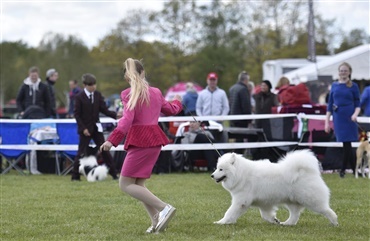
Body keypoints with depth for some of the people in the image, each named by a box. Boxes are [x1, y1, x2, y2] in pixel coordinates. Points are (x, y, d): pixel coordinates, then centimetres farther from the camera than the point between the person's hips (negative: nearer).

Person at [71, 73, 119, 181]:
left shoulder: (98, 95, 3)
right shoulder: (79, 97, -8)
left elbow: (104, 110, 2)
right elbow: (77, 114, -8)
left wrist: (116, 115, -15)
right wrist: (83, 128, -14)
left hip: (96, 127, 4)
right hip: (85, 129, -4)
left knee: (104, 150, 3)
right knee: (82, 152, -1)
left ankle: (114, 174, 6)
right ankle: (75, 175, 8)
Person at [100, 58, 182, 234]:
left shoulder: (129, 94, -7)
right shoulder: (155, 92, 12)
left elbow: (127, 120, -21)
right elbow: (170, 110, 28)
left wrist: (112, 140, -29)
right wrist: (177, 102, 51)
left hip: (140, 141, -8)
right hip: (155, 139, 8)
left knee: (125, 184, -5)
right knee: (138, 184, 14)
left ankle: (164, 208, -17)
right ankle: (157, 222, 3)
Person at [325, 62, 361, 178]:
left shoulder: (353, 86, 2)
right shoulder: (334, 85, 11)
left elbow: (357, 104, 2)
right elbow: (330, 104, 13)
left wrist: (355, 114, -19)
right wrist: (327, 121, 10)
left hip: (349, 118, -3)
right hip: (338, 118, 3)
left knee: (347, 143, -6)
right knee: (346, 145, 4)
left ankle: (343, 169, 5)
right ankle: (355, 170, 11)